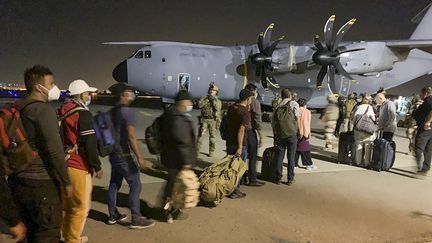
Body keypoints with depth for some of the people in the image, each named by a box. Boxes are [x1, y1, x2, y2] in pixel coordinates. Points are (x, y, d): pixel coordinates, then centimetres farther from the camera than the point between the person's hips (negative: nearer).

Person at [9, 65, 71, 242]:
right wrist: (66, 181, -15)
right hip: (41, 183, -9)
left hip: (18, 181, 9)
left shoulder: (17, 109, 10)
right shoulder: (43, 109, -16)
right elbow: (54, 149, -22)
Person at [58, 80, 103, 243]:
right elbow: (90, 143, -19)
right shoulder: (83, 113, -15)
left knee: (67, 204, 20)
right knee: (80, 207, 2)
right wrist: (97, 166, -11)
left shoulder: (61, 112, 11)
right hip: (78, 166, -9)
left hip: (63, 164, 9)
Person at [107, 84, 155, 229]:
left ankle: (113, 215, 26)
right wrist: (139, 157, -20)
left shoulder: (112, 112, 10)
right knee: (135, 186, -2)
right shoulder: (128, 111, -15)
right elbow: (131, 136, -22)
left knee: (114, 184, 15)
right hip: (125, 155, -9)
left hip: (114, 154, 9)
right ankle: (136, 219, 2)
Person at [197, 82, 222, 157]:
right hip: (204, 120, 1)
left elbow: (218, 109, -13)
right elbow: (200, 105, -11)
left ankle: (211, 151, 12)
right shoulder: (205, 98, 6)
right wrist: (206, 98, -15)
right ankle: (197, 149, 10)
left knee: (212, 136, 3)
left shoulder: (218, 101, 4)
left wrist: (214, 100, -20)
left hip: (213, 121, -1)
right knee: (200, 135, 0)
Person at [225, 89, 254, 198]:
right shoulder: (245, 113, -18)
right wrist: (240, 148, -21)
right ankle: (235, 191, 12)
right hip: (239, 144, -7)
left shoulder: (231, 108, 5)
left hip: (229, 142, 8)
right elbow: (241, 131, -23)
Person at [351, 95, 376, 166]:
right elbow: (373, 119, -7)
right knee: (367, 147, 5)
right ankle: (367, 162, 7)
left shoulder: (358, 107, 2)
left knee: (358, 146, 10)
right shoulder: (370, 107, -6)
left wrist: (355, 125, 15)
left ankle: (358, 161, 15)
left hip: (358, 129, 3)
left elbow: (352, 119, 3)